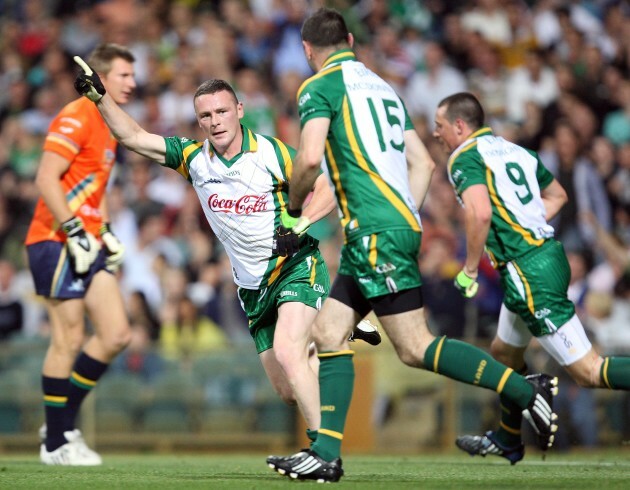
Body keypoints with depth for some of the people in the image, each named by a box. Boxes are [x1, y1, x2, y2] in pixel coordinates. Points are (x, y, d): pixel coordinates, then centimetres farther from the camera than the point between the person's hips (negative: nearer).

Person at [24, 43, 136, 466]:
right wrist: (75, 233, -21)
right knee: (69, 340, -6)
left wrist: (106, 234, 17)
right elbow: (47, 179, -19)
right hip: (57, 242, -9)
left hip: (87, 245, 9)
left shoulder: (109, 125, 18)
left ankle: (64, 424, 14)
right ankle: (55, 443, 3)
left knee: (116, 335, 3)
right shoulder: (77, 118, -11)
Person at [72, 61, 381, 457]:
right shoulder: (194, 157, 0)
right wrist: (99, 96, -10)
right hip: (253, 287, 6)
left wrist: (300, 224, -24)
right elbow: (134, 137, 1)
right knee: (289, 391, 6)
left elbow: (327, 190, -8)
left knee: (287, 353, -29)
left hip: (296, 265, -5)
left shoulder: (272, 153, -12)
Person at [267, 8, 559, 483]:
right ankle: (326, 455, 5)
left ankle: (527, 391, -11)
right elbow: (423, 163, 19)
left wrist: (294, 209, 1)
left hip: (374, 232, -9)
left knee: (415, 347, -10)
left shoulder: (319, 87, -3)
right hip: (400, 224, 9)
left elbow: (310, 158, -16)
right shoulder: (383, 87, 21)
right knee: (329, 333, 9)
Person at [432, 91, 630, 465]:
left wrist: (469, 270, -12)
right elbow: (558, 195, 31)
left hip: (528, 272, -10)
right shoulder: (516, 151, 18)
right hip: (550, 253, 10)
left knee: (588, 371, -12)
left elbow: (480, 213, -25)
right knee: (505, 351, 27)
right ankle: (507, 441, 42)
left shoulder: (465, 158, -8)